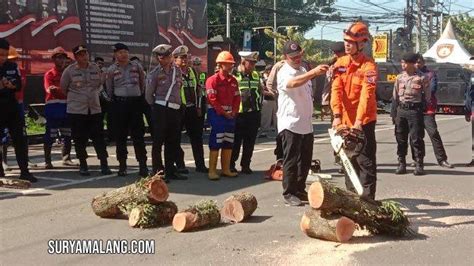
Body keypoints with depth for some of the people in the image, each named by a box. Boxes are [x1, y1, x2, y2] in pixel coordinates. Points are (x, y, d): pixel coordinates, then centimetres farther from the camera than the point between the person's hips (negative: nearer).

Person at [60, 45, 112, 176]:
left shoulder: (95, 68, 5)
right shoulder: (69, 71, -4)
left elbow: (101, 83, 20)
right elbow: (63, 88, 6)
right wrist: (74, 98, 13)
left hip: (95, 109, 2)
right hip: (76, 110, -2)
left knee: (99, 137, 0)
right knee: (79, 139, 2)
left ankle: (104, 165, 5)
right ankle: (83, 165, 14)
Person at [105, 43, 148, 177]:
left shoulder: (137, 67, 7)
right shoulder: (111, 70, 4)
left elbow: (142, 84, 14)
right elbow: (109, 89, 11)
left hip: (136, 102, 0)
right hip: (119, 104, 0)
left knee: (138, 135, -1)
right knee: (120, 136, 4)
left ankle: (142, 165, 1)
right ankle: (122, 165, 12)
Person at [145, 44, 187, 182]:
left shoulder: (177, 70, 11)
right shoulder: (154, 73, -3)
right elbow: (148, 94, 2)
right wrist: (156, 107, 8)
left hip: (176, 109, 6)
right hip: (160, 110, -5)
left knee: (173, 142, 10)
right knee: (158, 142, -4)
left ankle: (170, 170, 19)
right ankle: (158, 172, 0)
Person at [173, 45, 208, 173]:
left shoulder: (193, 71, 14)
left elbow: (198, 89, 19)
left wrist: (199, 107, 13)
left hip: (193, 109, 6)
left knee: (197, 138, 8)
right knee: (176, 138, 3)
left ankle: (200, 164, 15)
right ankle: (180, 165, 11)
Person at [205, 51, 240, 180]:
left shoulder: (233, 80, 13)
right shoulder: (213, 80, -8)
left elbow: (237, 97, 12)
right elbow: (212, 99, -15)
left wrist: (234, 111, -4)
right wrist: (223, 112, -16)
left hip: (231, 114, 7)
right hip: (216, 113, -7)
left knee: (229, 143, 10)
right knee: (216, 142, -7)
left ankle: (226, 169, 18)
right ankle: (212, 171, -3)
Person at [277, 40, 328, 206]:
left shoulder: (303, 71, 14)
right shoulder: (284, 73, -13)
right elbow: (293, 83, -38)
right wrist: (313, 72, -49)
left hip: (306, 124, 8)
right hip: (290, 125, -8)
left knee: (305, 161, 13)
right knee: (291, 161, -3)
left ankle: (300, 190, 25)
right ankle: (289, 193, 6)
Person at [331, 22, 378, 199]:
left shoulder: (369, 66, -13)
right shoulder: (340, 64, 4)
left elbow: (366, 94, -22)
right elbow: (336, 90, -6)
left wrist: (359, 120, -31)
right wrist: (337, 116, -18)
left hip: (364, 121, -6)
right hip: (345, 120, 6)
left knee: (365, 160, -4)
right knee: (349, 159, 14)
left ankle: (367, 198, -1)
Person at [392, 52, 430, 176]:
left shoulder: (421, 77, -4)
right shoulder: (399, 77, 9)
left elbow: (427, 96, 1)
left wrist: (422, 107, 0)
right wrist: (399, 106, 13)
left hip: (415, 110, -5)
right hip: (401, 110, 5)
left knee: (416, 139, -3)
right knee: (401, 138, 7)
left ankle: (419, 165, 3)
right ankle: (401, 164, 14)